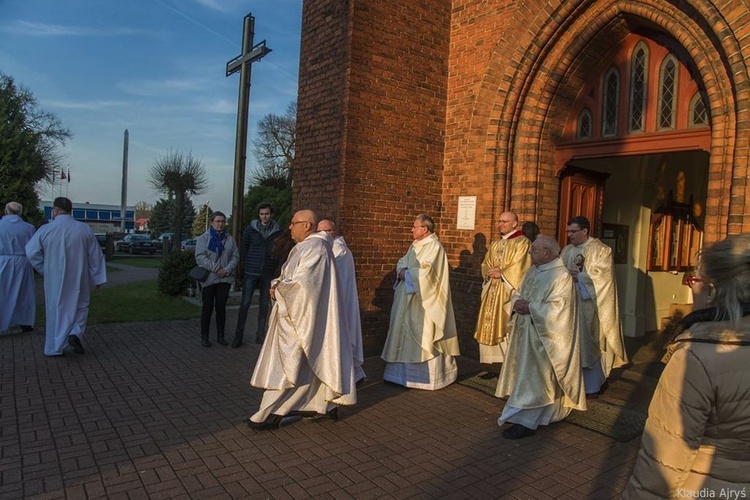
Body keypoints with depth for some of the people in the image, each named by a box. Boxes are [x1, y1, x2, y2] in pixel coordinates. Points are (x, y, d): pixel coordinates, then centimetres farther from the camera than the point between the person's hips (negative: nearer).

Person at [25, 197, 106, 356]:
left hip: (54, 280, 0)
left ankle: (54, 347, 17)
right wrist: (98, 278, 5)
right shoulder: (84, 229, -7)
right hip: (78, 280, 0)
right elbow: (96, 256, -3)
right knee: (79, 307, 18)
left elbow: (31, 252, -4)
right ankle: (75, 334, -5)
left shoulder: (45, 230, -9)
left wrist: (45, 270, 9)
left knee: (55, 310, 12)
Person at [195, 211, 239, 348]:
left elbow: (235, 256, 6)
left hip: (225, 279, 3)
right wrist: (216, 269, -16)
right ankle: (204, 337, 14)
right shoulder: (204, 238, 0)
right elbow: (200, 257, -10)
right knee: (207, 308, 3)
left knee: (221, 308, 9)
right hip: (208, 279, -3)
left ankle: (220, 336, 18)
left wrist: (227, 269, -10)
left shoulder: (230, 239, 9)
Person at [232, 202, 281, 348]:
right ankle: (238, 335, 8)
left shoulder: (277, 231, 1)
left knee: (264, 305, 8)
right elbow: (244, 248, 10)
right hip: (251, 272, -1)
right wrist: (248, 263, 10)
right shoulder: (250, 229, 0)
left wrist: (275, 267, 4)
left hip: (268, 274, 1)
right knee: (245, 304, -1)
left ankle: (260, 334, 18)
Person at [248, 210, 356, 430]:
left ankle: (271, 414, 4)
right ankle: (326, 404, 24)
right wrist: (277, 284, -2)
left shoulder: (314, 248, -17)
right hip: (298, 313, 10)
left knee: (287, 364, -4)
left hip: (301, 317, -10)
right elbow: (290, 277, 17)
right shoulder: (307, 246, 15)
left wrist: (278, 290, -10)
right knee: (317, 362, 15)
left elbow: (301, 283, -24)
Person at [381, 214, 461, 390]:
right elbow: (402, 262, 13)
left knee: (424, 336, -2)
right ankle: (407, 370, 27)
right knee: (406, 333, 14)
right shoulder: (415, 245, 13)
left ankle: (430, 376, 9)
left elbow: (425, 272, -23)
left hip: (424, 302, -9)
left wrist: (407, 273, -11)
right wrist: (402, 270, -9)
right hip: (409, 299, 9)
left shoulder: (434, 247, -14)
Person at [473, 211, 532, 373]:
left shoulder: (522, 243, -4)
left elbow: (519, 269, -13)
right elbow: (485, 264, 18)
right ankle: (493, 364, 16)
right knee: (490, 327, 7)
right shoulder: (495, 244, 18)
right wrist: (490, 272, -2)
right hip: (492, 292, 7)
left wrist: (501, 273, -12)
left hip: (509, 292, -7)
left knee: (507, 329, -8)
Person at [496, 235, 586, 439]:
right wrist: (517, 302, -7)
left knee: (535, 376, -4)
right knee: (526, 372, 15)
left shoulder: (561, 276, -15)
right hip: (526, 331, 8)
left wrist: (529, 308, -21)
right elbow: (519, 293, 15)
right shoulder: (533, 271, 11)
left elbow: (556, 309, -21)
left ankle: (526, 420, 2)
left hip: (544, 336, -8)